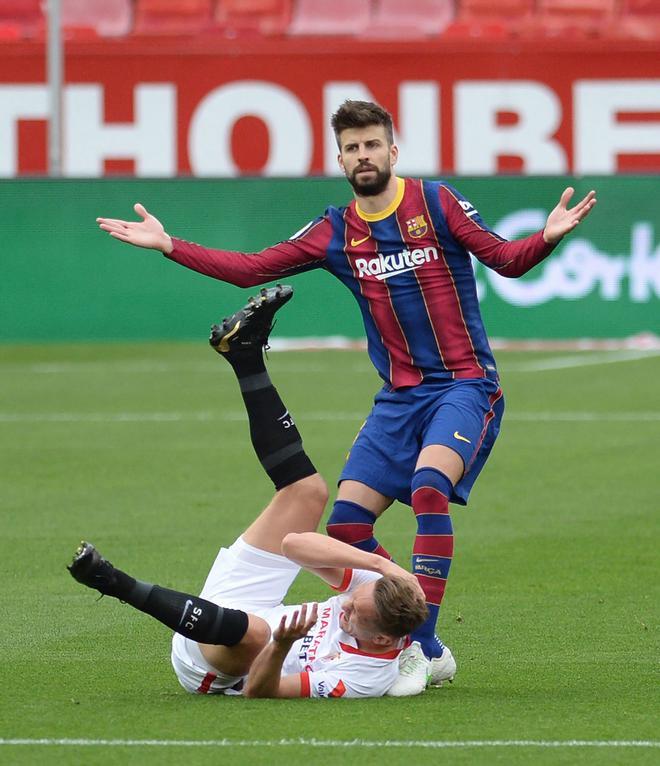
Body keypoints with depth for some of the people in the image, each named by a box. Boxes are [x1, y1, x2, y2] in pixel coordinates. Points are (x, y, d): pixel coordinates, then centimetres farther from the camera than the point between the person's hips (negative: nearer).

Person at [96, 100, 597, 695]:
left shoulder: (435, 202, -2)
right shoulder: (337, 232, 9)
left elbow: (506, 260, -7)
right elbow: (251, 269, 11)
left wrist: (547, 237, -28)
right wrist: (168, 245, 5)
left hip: (465, 384, -5)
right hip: (400, 395, 5)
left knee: (429, 487, -30)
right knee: (347, 523, -6)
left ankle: (421, 645, -27)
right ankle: (427, 653, 5)